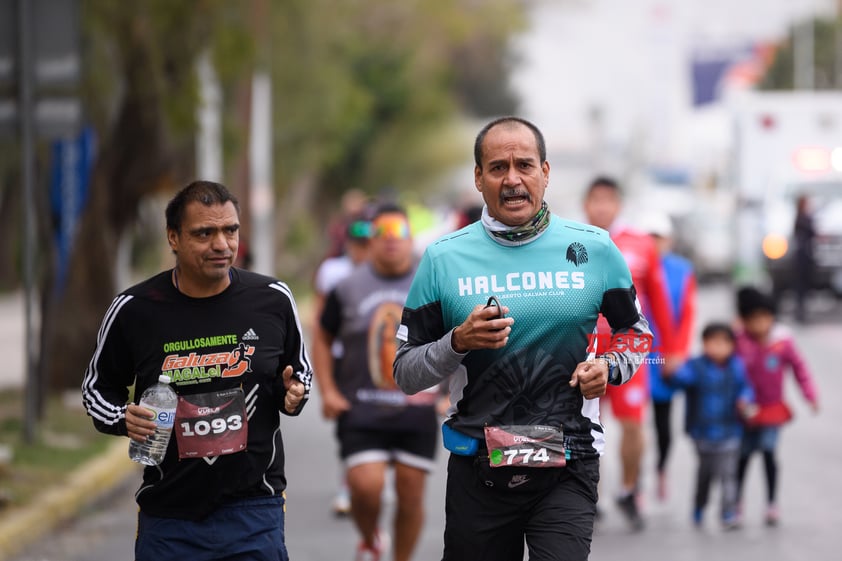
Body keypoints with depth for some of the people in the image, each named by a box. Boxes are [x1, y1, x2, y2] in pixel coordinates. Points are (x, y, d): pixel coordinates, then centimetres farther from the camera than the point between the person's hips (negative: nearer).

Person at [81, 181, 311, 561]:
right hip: (169, 514, 0)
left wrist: (293, 394, -6)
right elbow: (98, 386, 10)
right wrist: (122, 418, -10)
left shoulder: (273, 299, -2)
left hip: (253, 509, 0)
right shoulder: (134, 309, -5)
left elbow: (300, 370, 16)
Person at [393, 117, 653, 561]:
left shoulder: (594, 249, 2)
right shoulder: (443, 258, 1)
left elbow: (635, 332, 16)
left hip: (567, 467, -1)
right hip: (477, 470, 1)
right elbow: (405, 373, 4)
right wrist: (458, 343, -14)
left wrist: (608, 368, -5)